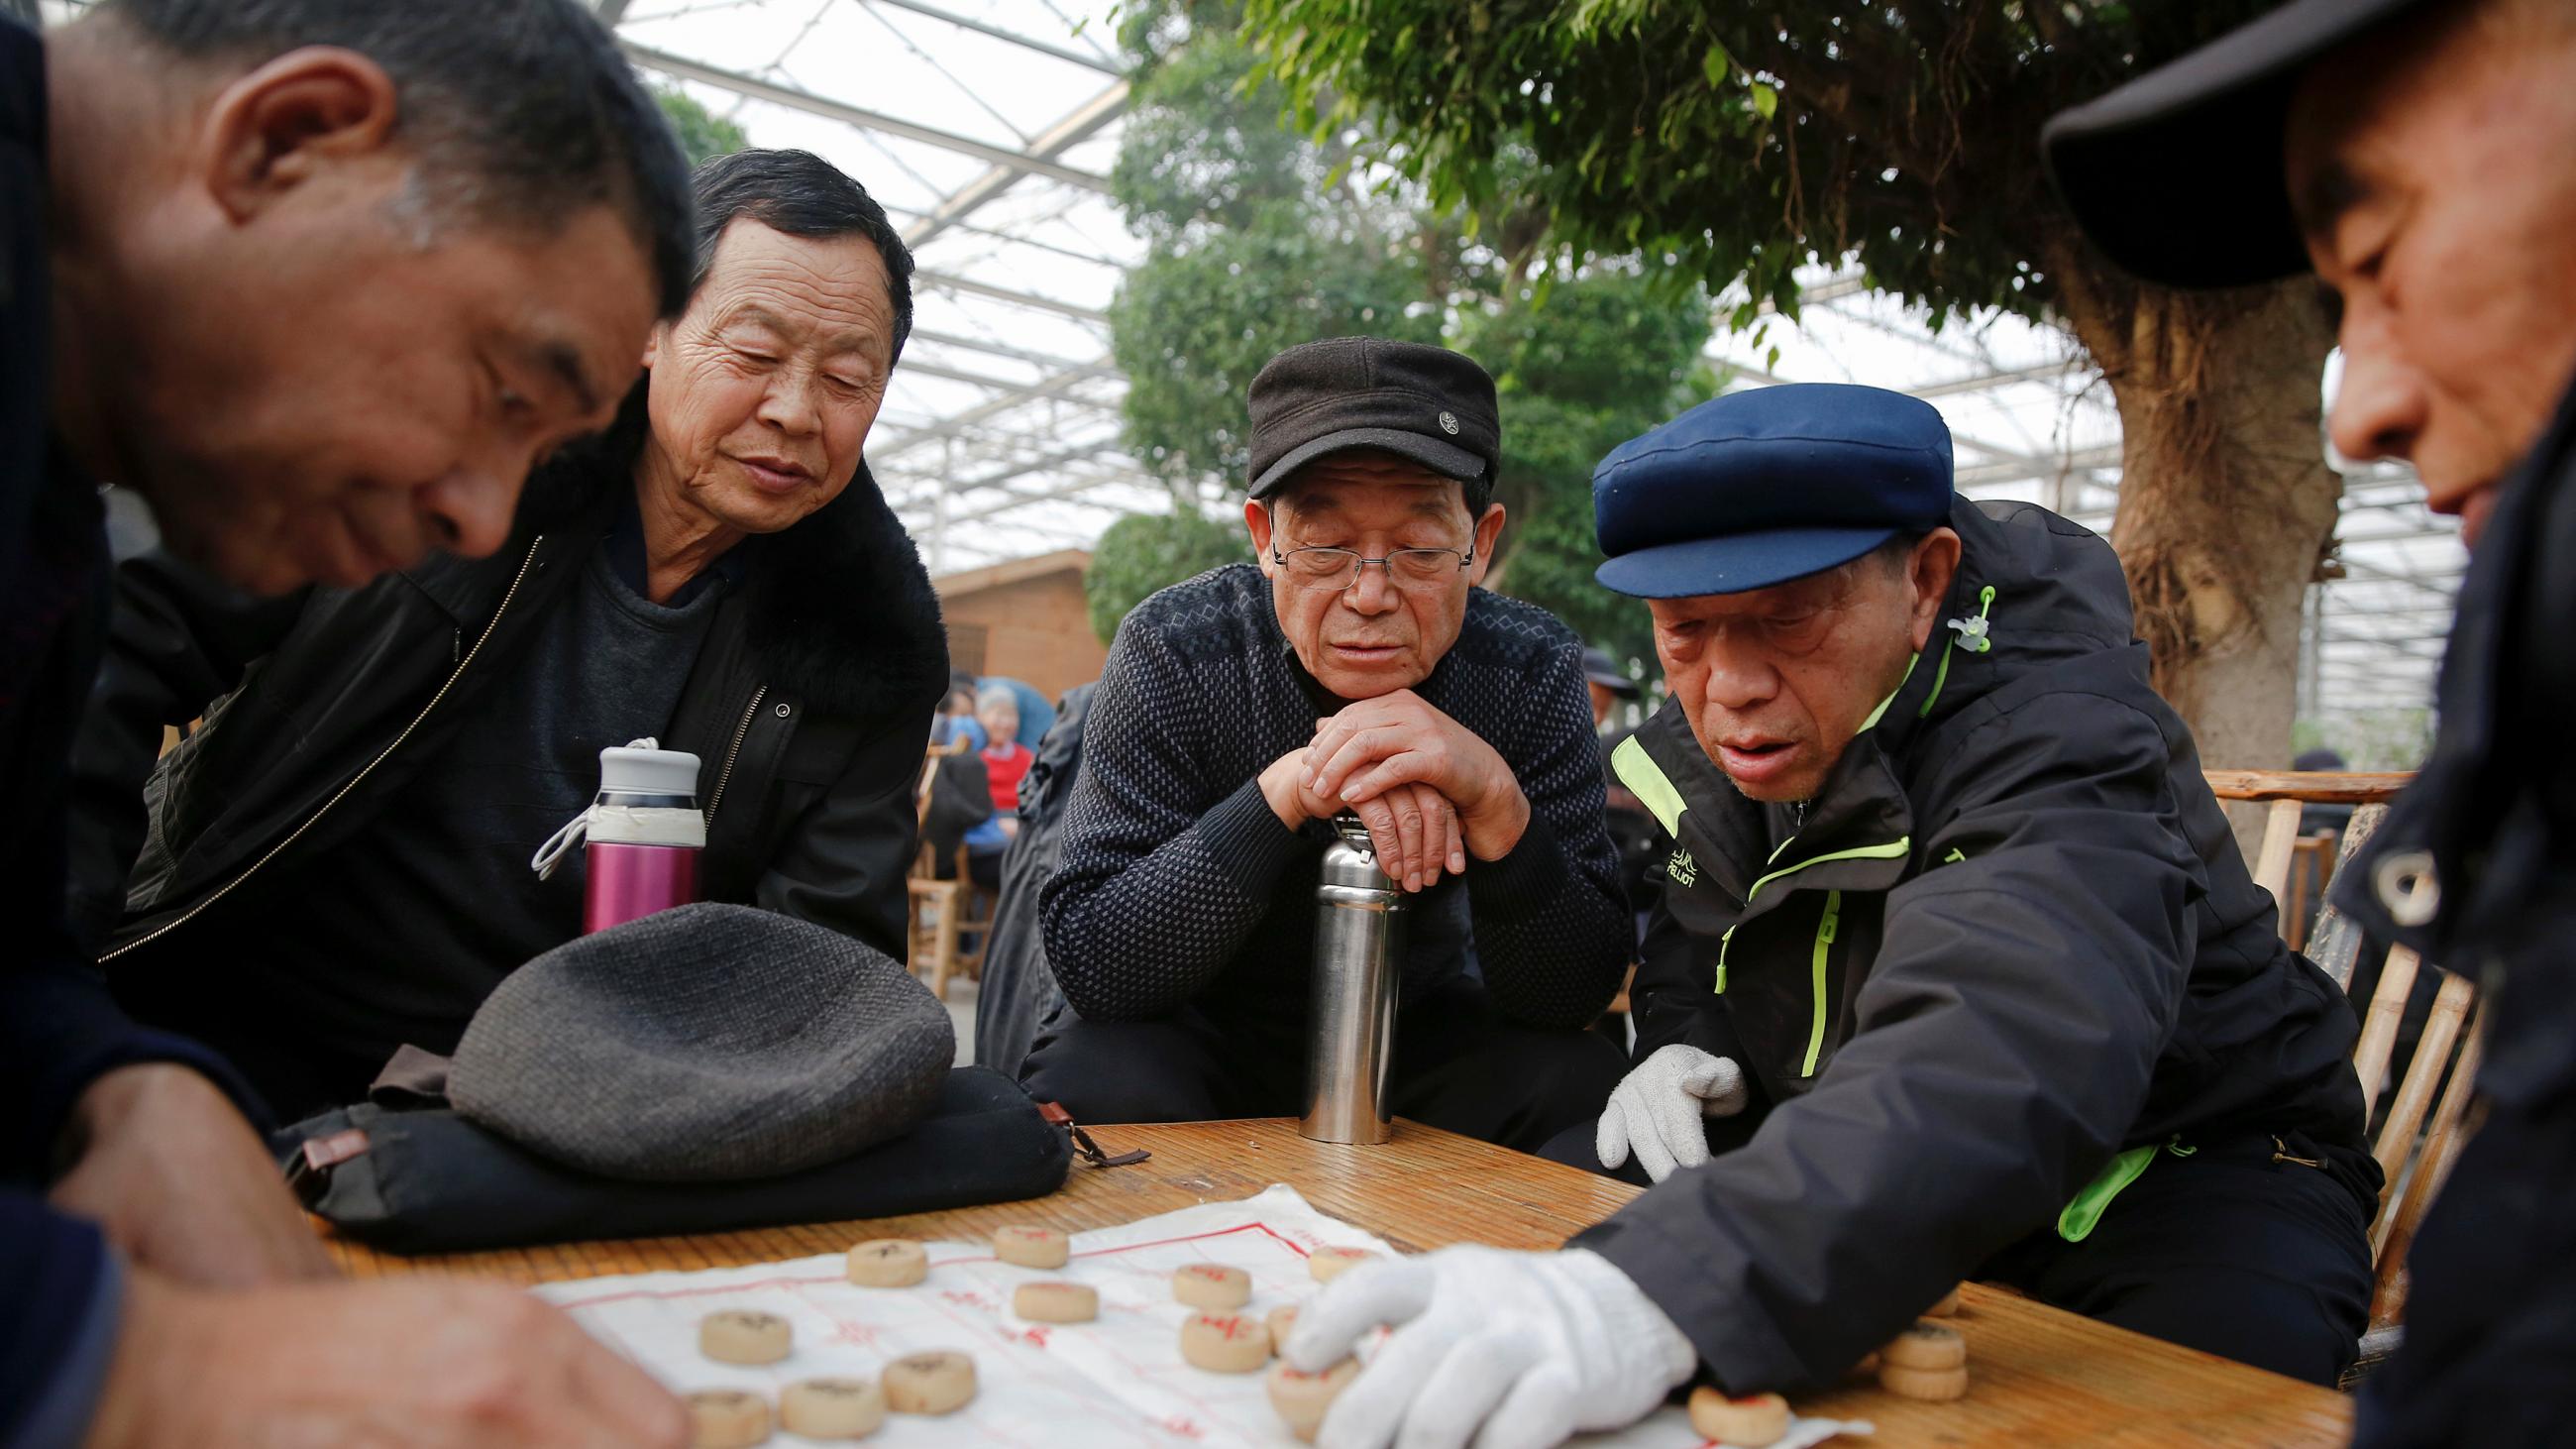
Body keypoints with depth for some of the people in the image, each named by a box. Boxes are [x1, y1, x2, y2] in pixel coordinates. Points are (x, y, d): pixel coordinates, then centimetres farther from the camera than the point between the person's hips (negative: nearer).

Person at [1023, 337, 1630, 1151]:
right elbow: (1087, 961, -24)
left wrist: (1495, 800, -35)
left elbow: (1574, 995, -16)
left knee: (1587, 1084, -24)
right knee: (1104, 1086, -33)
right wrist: (1286, 790, -36)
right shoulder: (1174, 652, -20)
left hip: (1415, 1032, 3)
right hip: (1193, 1033, -2)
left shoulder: (1531, 670, -15)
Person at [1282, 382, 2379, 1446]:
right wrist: (1677, 1041, -8)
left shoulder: (2058, 740, -30)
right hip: (1866, 1161, 6)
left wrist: (1664, 1291, -66)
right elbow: (1691, 923, 17)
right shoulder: (1703, 743, -5)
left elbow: (2007, 1056, -50)